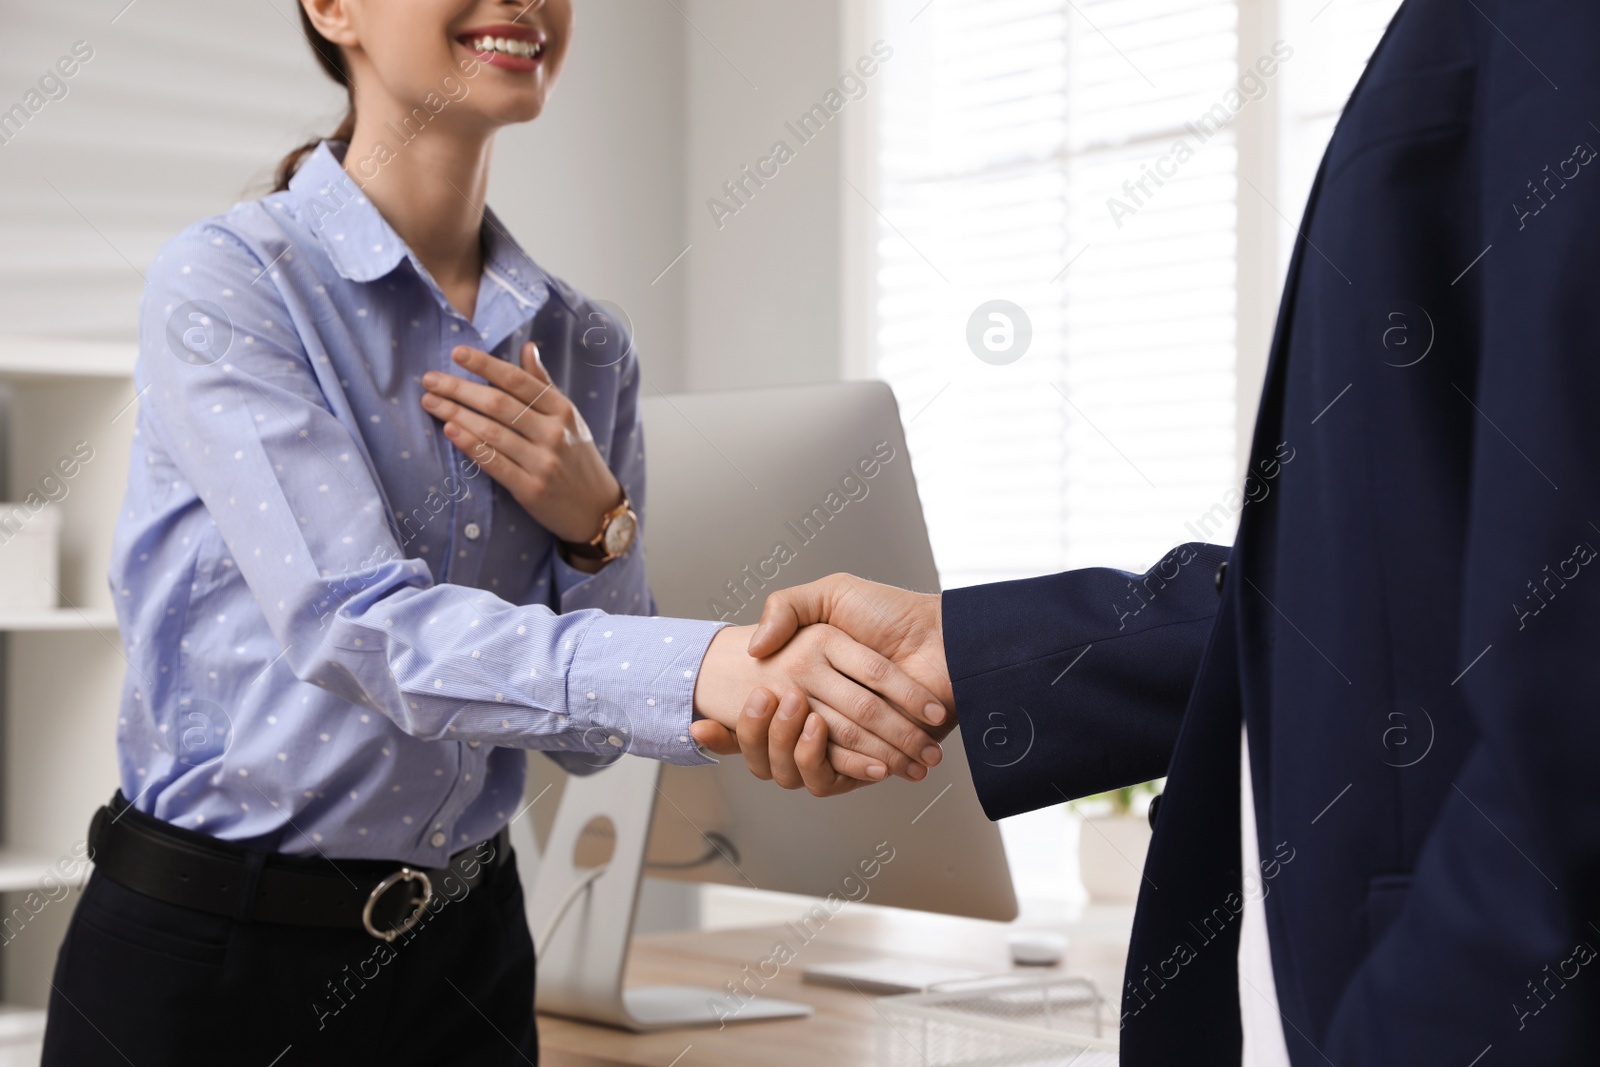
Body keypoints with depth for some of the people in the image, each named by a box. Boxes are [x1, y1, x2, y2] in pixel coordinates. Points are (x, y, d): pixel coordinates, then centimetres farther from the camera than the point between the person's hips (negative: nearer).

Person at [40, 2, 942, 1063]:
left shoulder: (585, 348, 3)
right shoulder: (224, 282, -13)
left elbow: (588, 732, 6)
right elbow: (357, 628, -26)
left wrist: (596, 529, -14)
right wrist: (710, 669, -39)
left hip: (465, 943, 5)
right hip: (207, 947, -4)